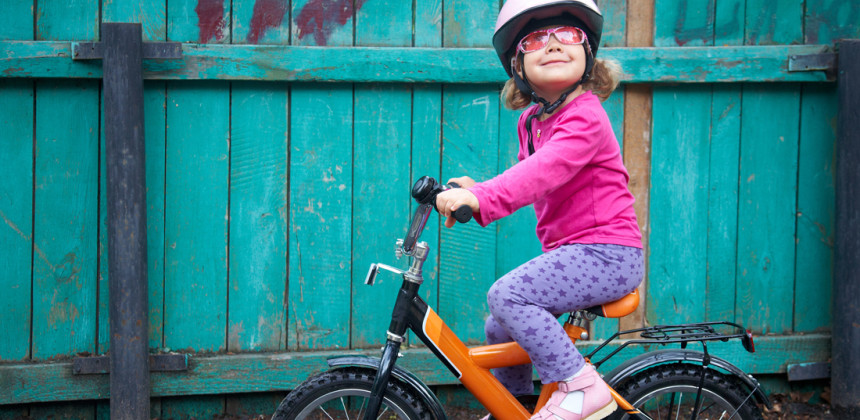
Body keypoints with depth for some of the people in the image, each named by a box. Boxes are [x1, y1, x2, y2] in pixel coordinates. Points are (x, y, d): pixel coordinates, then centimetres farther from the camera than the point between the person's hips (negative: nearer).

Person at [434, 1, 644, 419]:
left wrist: (483, 197, -46)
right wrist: (476, 192, 3)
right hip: (570, 251, 9)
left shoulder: (584, 117, -17)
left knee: (507, 294, -25)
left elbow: (547, 169, -34)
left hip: (606, 253, -9)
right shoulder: (531, 121, 11)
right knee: (499, 328, 15)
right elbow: (526, 179, 21)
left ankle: (580, 386, -18)